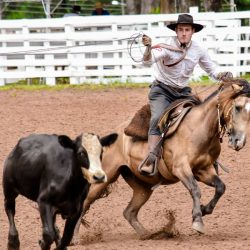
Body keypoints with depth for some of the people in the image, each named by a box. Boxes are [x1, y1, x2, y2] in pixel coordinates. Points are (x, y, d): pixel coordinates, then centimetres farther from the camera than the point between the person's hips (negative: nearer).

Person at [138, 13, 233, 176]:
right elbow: (148, 61, -32)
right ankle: (151, 159, -37)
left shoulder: (198, 50, -2)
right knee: (158, 119, -27)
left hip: (183, 92, 5)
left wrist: (222, 76, -12)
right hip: (162, 90, -5)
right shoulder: (167, 47, -16)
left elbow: (211, 70, 11)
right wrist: (148, 48, -54)